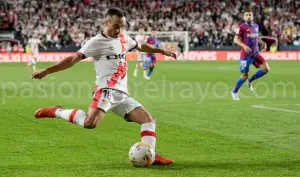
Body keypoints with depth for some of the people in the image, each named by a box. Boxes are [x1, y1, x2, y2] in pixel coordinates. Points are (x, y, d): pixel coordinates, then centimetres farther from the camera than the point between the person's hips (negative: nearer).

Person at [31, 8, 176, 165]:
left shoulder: (124, 39, 17)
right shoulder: (97, 42, -5)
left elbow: (140, 46, 39)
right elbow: (73, 59, -12)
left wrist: (162, 51, 46)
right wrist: (46, 71, -21)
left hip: (122, 94, 8)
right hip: (106, 90, -8)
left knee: (149, 119, 1)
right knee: (90, 123, -31)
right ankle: (57, 112, -11)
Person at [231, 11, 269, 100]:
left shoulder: (256, 26, 11)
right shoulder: (242, 27, -9)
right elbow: (235, 39, -14)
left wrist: (263, 43, 8)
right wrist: (244, 45, -29)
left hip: (255, 53, 6)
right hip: (246, 55, -6)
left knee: (265, 68, -7)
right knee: (244, 75, -4)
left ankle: (250, 81, 13)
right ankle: (234, 92, 18)